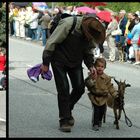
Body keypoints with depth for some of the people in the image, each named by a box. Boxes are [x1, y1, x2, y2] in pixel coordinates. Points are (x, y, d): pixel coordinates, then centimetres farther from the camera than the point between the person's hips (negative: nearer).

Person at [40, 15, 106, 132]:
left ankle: (67, 110, 24)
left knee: (80, 88, -1)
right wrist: (45, 63, -17)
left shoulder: (91, 35, -9)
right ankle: (64, 120, -1)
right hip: (60, 61, -5)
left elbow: (88, 51, 8)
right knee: (63, 89, -9)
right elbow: (52, 42, -21)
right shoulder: (68, 25, -28)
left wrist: (91, 65, -7)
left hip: (76, 62, 5)